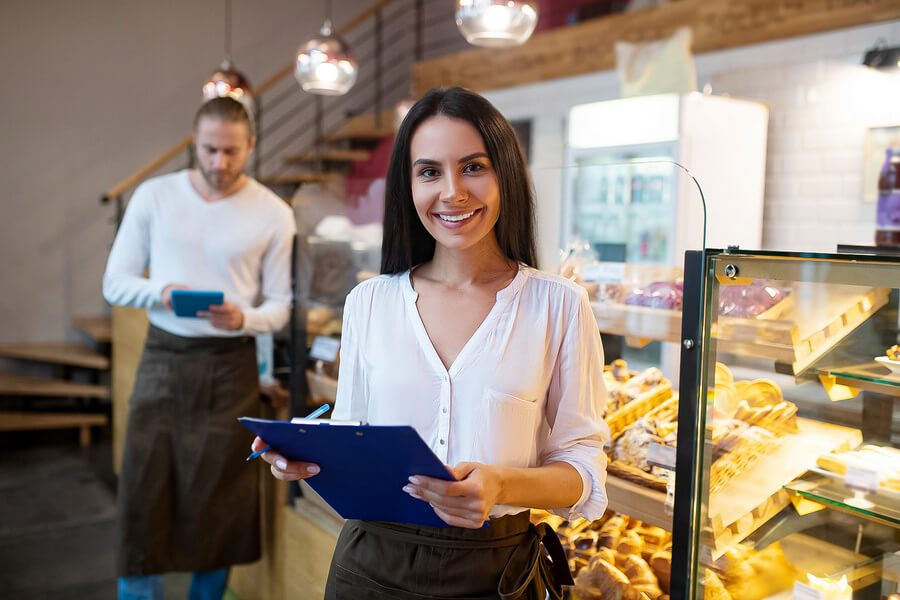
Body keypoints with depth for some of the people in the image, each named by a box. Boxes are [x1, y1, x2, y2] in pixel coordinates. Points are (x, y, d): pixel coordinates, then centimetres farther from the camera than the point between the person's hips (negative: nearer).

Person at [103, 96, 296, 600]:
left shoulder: (274, 214, -3)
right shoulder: (154, 196, 0)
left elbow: (281, 306, 0)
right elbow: (115, 282, 3)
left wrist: (243, 318, -22)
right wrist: (158, 292, -18)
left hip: (232, 366, 0)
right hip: (163, 359, 1)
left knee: (221, 500, 9)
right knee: (143, 492, 3)